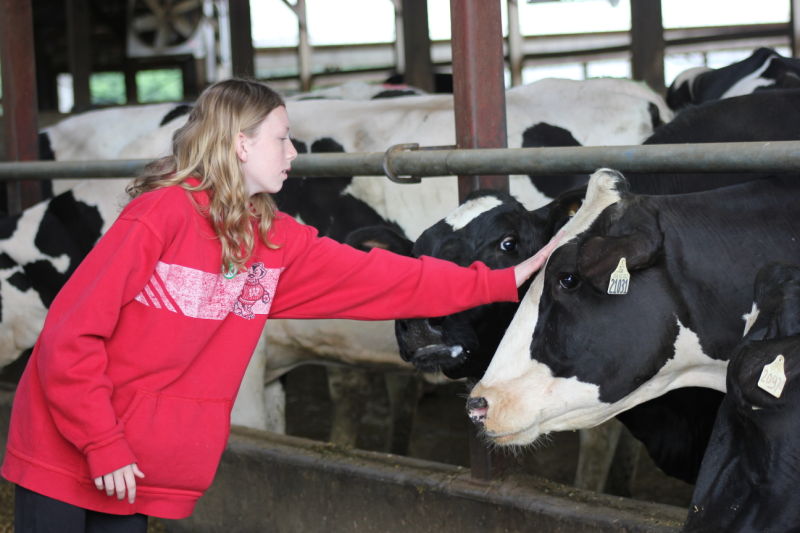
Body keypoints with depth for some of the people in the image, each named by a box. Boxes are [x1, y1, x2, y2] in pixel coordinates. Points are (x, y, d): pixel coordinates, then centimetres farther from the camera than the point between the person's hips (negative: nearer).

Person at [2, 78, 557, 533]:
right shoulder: (165, 214, -18)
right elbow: (72, 334, -19)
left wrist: (503, 281, 3)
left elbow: (381, 278, 5)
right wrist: (103, 446, -19)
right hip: (68, 454, -6)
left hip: (145, 477, 6)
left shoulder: (278, 241, 3)